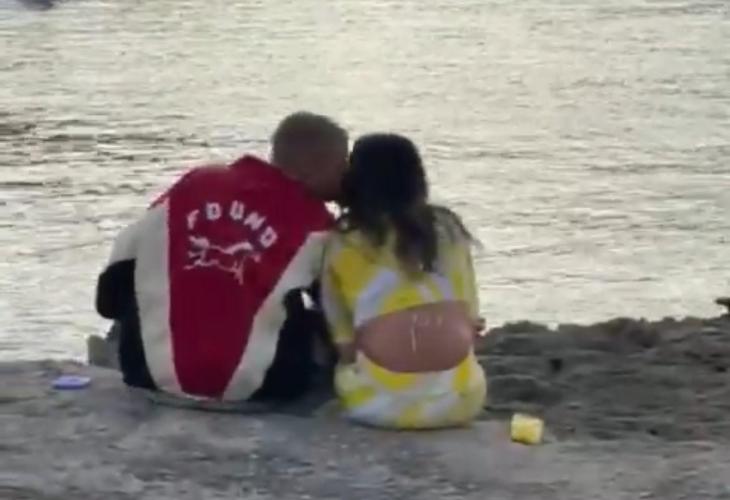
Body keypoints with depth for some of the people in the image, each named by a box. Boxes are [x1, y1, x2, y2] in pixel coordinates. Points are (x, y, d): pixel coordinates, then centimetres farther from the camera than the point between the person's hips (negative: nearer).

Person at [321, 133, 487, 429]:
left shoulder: (343, 245, -3)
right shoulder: (448, 231, 5)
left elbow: (344, 341, 2)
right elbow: (471, 320, 10)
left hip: (379, 405, -1)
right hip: (459, 400, 1)